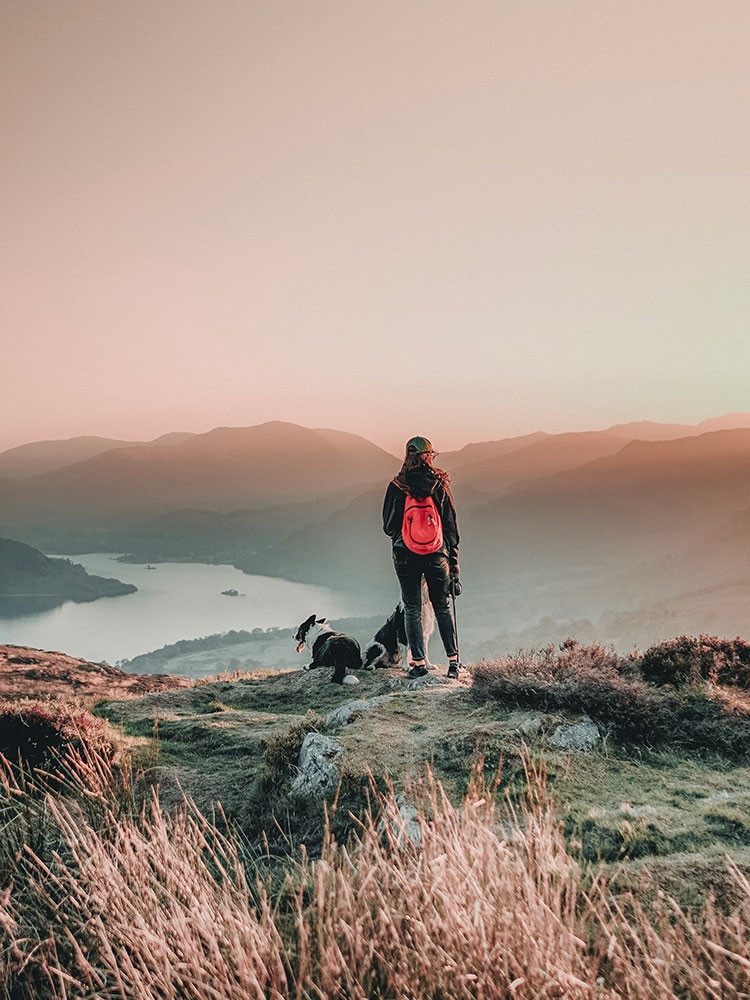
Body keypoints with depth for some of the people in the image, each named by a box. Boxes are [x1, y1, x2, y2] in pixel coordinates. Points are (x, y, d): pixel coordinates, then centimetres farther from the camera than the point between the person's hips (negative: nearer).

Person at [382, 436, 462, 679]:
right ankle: (453, 660, 15)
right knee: (442, 607, 14)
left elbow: (388, 525, 1)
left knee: (412, 609, 9)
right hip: (437, 556, 1)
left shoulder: (396, 487, -7)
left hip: (406, 556, -1)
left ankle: (419, 663, 7)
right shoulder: (440, 485, -4)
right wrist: (454, 560, 10)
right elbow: (451, 525, 2)